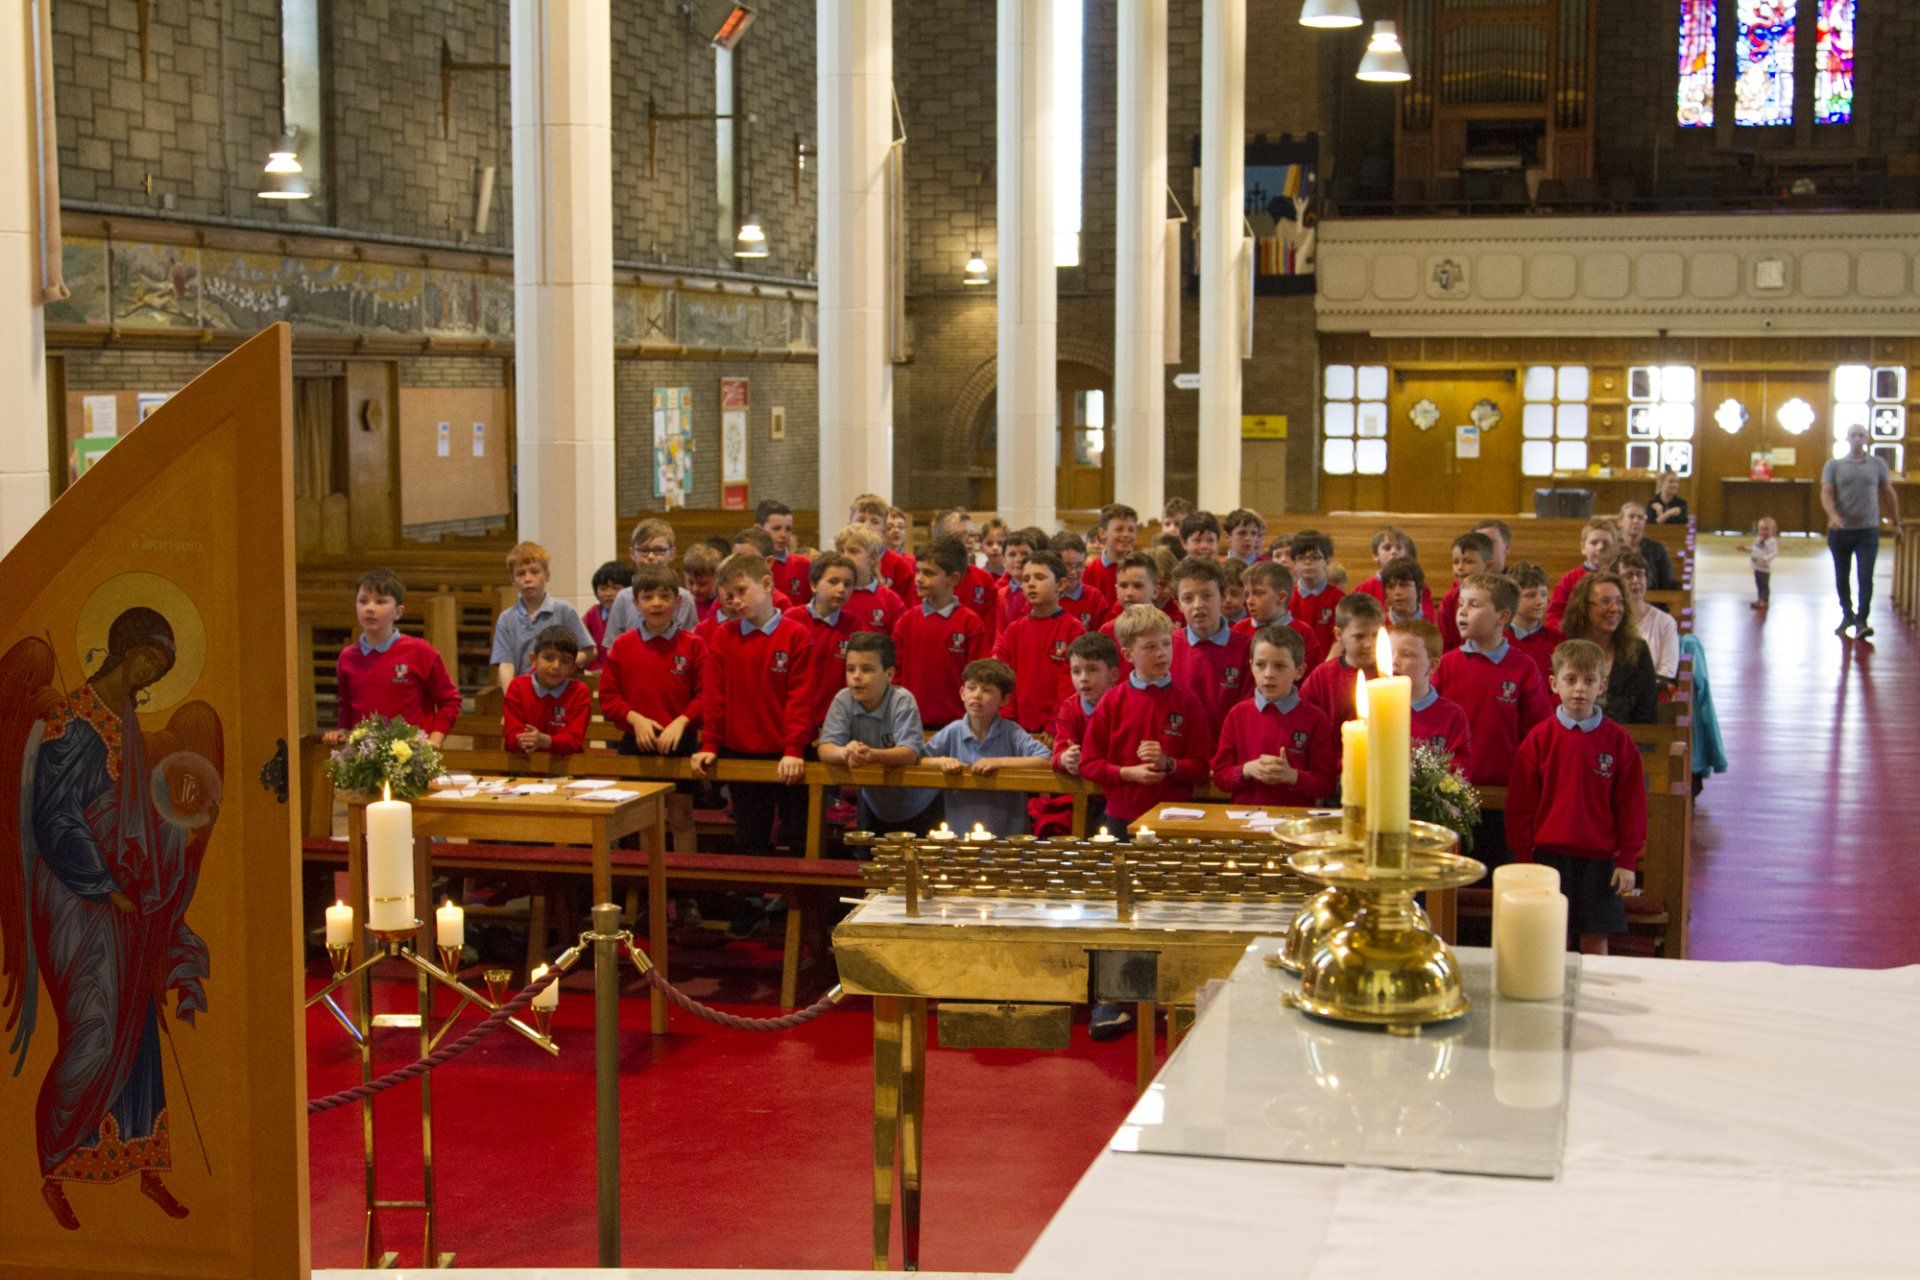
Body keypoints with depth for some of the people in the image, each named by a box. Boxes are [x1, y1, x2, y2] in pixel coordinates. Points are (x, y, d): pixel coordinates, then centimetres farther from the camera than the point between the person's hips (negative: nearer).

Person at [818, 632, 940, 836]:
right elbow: (825, 749, -20)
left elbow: (910, 753, -31)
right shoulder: (843, 700, -12)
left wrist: (872, 755, -51)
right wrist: (845, 752, -44)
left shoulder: (902, 700, -22)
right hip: (874, 803, 4)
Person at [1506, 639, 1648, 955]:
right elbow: (1521, 803, 3)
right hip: (1550, 854, 0)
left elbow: (1631, 802, 4)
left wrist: (1628, 860, 0)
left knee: (1596, 940, 6)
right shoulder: (1540, 738, 0)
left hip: (1600, 858, 0)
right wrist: (1523, 858, 1)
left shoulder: (1617, 740, 1)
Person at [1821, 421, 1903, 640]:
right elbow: (1826, 493, -7)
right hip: (1840, 531, 1)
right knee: (1841, 578, 12)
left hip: (1868, 531, -1)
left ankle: (1861, 622, -15)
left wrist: (1896, 523, 15)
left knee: (1866, 578, -11)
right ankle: (1847, 614, 29)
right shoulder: (1834, 465, 4)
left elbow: (1889, 494, 14)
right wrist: (1833, 515, -24)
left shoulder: (1878, 464, 8)